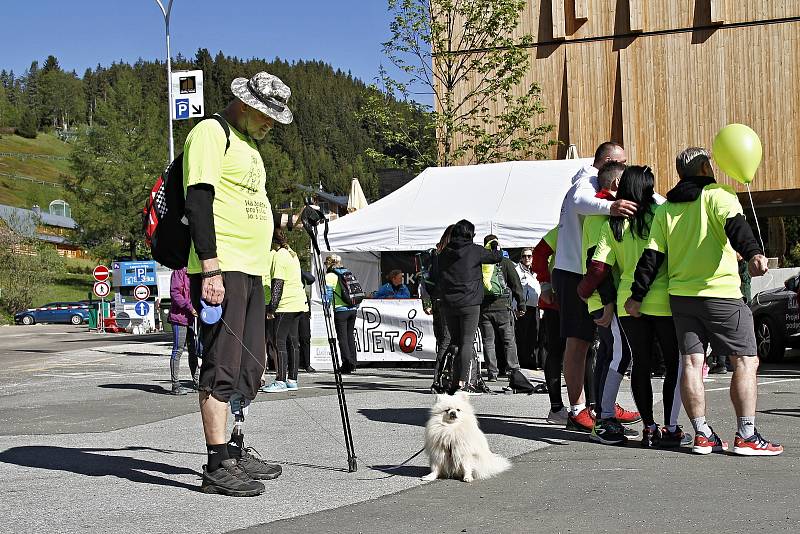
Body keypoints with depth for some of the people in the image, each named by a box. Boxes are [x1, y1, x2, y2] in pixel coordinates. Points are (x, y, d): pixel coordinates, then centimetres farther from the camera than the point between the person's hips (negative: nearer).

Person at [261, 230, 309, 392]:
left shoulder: (278, 255, -11)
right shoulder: (292, 253, 17)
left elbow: (277, 283, -17)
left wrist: (272, 306, -17)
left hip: (285, 305, -9)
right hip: (298, 302, 9)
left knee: (279, 341, -7)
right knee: (292, 341, 10)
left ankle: (280, 381, -10)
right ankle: (292, 380, 12)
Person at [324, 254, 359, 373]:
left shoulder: (330, 276, -2)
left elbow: (328, 293, -10)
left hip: (341, 310, -6)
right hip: (353, 309, 6)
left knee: (342, 337, -2)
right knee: (350, 336, 13)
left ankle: (347, 364, -7)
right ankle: (353, 364, 15)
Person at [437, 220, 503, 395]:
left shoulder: (444, 253, 9)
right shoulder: (474, 250, -4)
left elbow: (438, 278, 13)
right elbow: (497, 257, 7)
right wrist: (496, 250, 27)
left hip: (448, 303, 5)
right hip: (469, 303, -5)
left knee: (456, 342, 12)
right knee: (467, 342, -4)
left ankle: (455, 382, 10)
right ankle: (462, 383, -10)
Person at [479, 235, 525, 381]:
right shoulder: (505, 263, 0)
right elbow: (516, 285, 0)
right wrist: (521, 305, 5)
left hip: (483, 308, 2)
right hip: (502, 307, -2)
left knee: (488, 342, 6)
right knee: (509, 340, 5)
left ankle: (492, 373, 4)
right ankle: (513, 370, 0)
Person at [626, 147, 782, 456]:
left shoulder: (666, 209, 13)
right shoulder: (717, 195, -1)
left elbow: (651, 256, 8)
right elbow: (735, 224, -22)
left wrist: (636, 296, 11)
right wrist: (753, 253, -37)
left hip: (680, 295, 5)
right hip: (721, 293, -5)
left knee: (691, 363, 5)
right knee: (745, 361, -1)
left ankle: (702, 435, 4)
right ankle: (746, 436, -5)